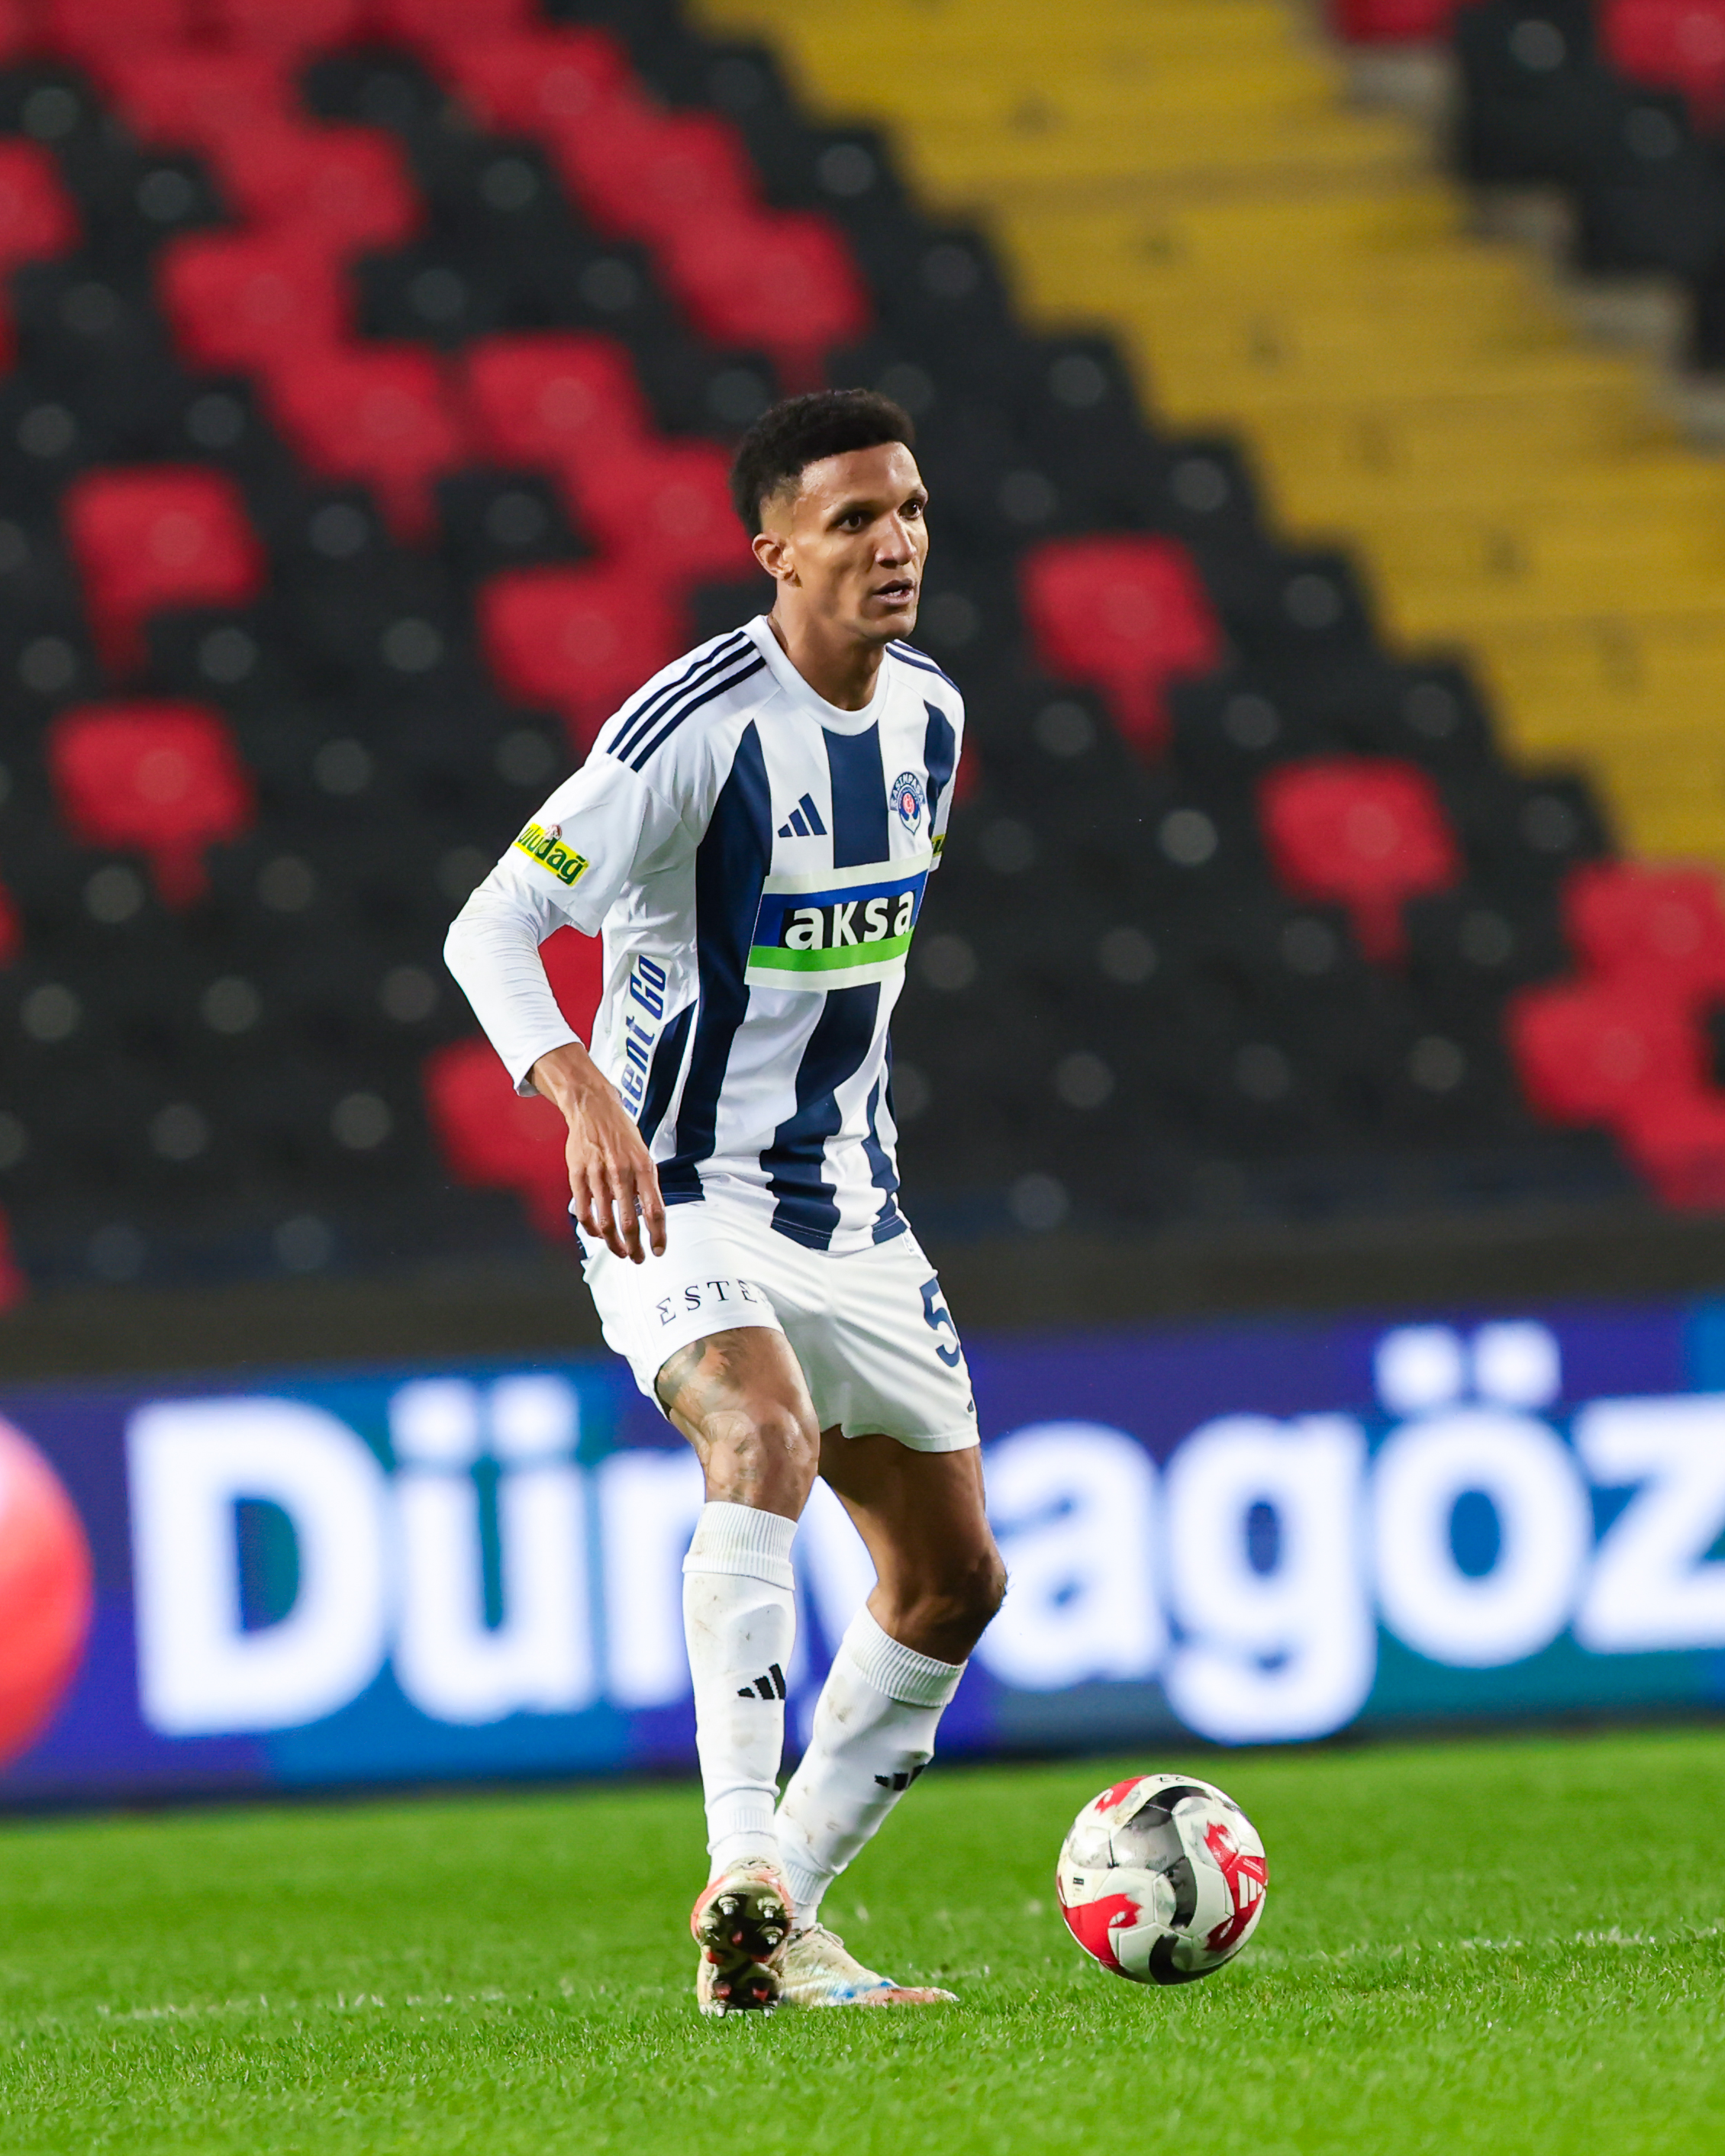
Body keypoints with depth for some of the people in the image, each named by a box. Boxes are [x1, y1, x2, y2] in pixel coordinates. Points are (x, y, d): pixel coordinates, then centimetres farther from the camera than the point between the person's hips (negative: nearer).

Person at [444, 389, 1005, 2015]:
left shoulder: (926, 715, 4)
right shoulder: (697, 729, -20)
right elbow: (490, 927, -24)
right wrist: (582, 1092, -40)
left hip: (848, 1206, 8)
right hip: (679, 1199, -8)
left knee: (953, 1579, 9)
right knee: (768, 1439, -35)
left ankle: (778, 1928, 20)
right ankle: (743, 1876, -40)